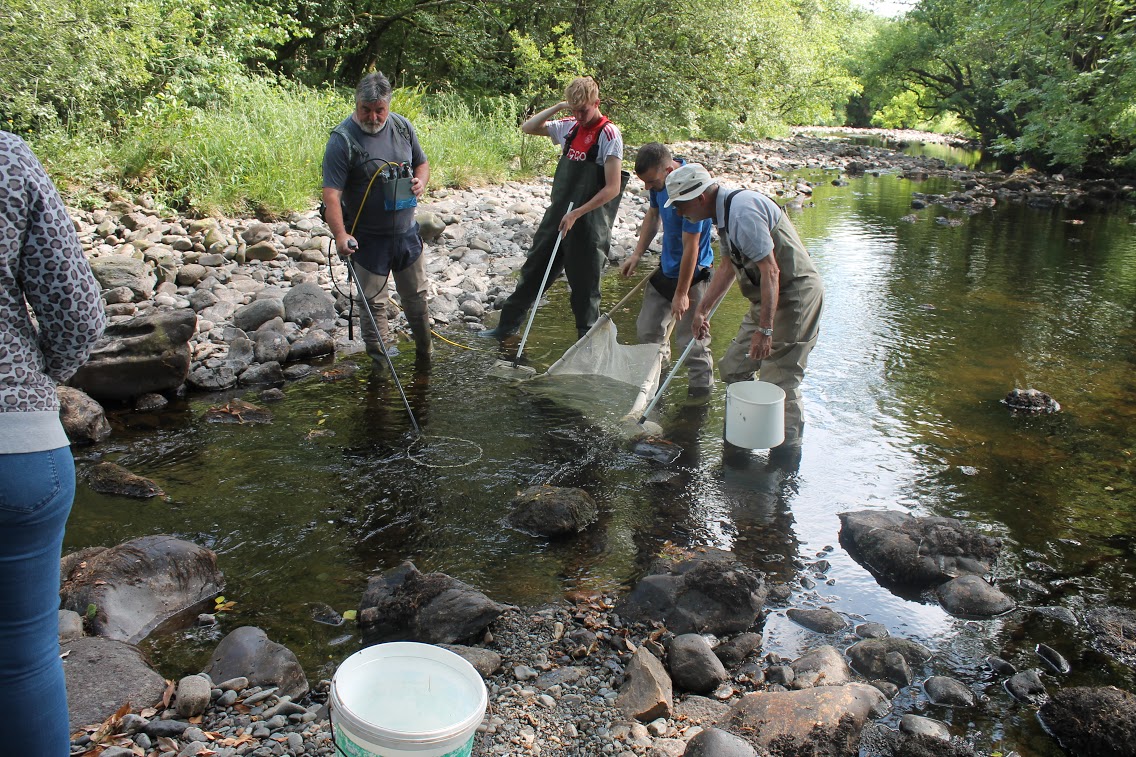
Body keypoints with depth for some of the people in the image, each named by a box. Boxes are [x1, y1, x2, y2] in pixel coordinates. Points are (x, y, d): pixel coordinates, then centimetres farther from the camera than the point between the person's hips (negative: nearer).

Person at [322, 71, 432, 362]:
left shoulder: (402, 127, 1)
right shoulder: (342, 139, -16)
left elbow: (422, 163, 16)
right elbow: (331, 193, -21)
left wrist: (421, 181, -8)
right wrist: (340, 234, -34)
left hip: (406, 232, 5)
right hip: (367, 237, -5)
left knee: (416, 295, 17)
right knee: (373, 301, 2)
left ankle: (425, 351, 35)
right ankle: (381, 362, 15)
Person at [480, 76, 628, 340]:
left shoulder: (609, 135, -11)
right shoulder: (569, 127, 9)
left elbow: (612, 188, -16)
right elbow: (527, 128, 17)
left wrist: (576, 214, -19)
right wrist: (558, 107, 3)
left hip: (588, 223, -7)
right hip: (556, 216, 7)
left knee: (584, 284, 2)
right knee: (533, 271, 14)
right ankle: (507, 325, 27)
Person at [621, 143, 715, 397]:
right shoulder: (661, 180, -4)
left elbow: (690, 248, -26)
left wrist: (681, 294, -21)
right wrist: (637, 254, 7)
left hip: (692, 272, -9)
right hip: (666, 268, 9)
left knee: (691, 339, -2)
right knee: (647, 329, 15)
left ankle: (702, 391, 14)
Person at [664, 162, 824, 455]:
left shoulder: (742, 211, -23)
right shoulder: (724, 211, 10)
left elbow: (770, 271, -26)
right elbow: (728, 266, 22)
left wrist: (765, 330, -25)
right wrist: (702, 308, 23)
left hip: (795, 294, -10)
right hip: (769, 297, 10)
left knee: (779, 381, -6)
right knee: (733, 368, 13)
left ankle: (788, 456, 9)